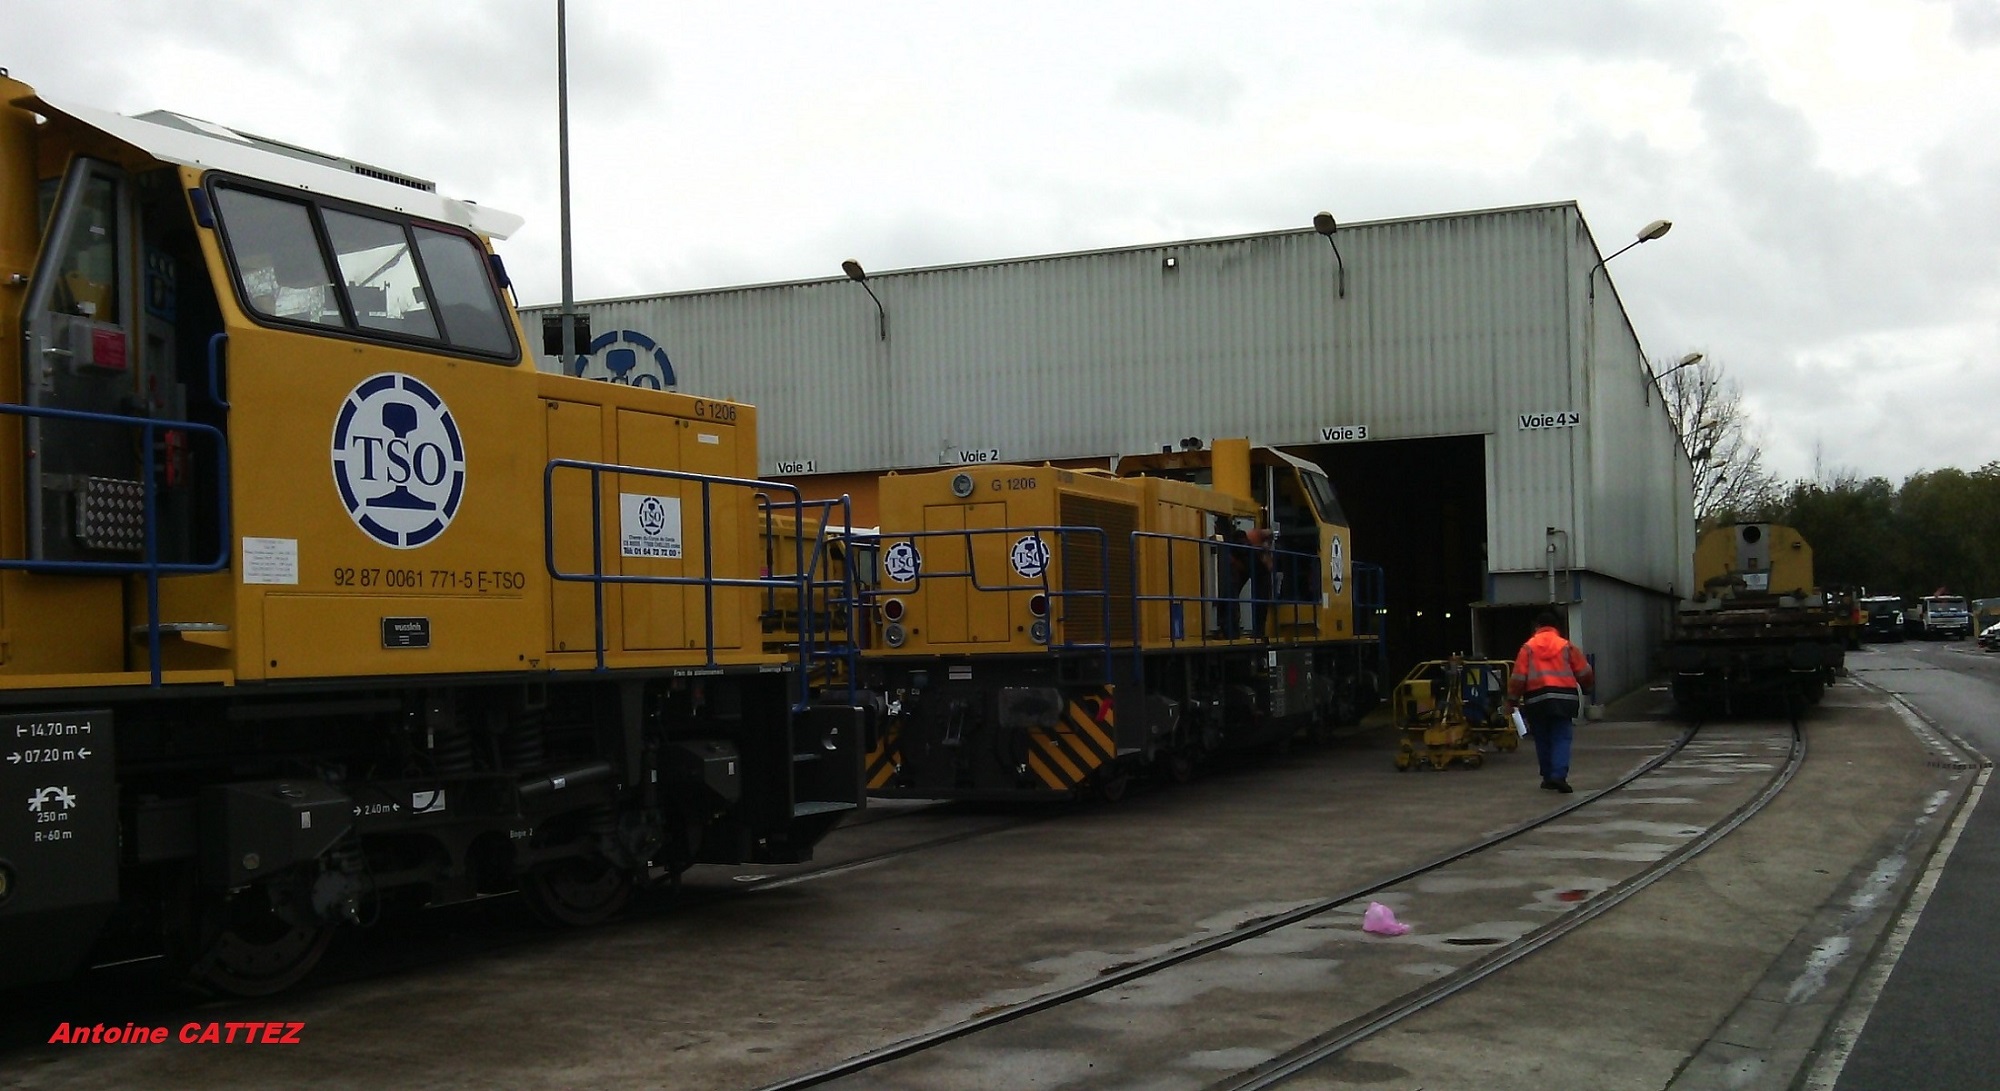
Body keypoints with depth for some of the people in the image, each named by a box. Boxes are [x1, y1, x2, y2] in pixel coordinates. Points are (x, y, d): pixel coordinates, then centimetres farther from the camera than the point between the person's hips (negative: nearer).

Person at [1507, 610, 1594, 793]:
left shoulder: (1528, 647, 4)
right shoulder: (1566, 646, 4)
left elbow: (1519, 677, -1)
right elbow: (1584, 673, 8)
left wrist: (1512, 699, 8)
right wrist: (1586, 687, 28)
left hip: (1537, 700, 1)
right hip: (1563, 698, -1)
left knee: (1543, 740, 12)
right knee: (1561, 739, -1)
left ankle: (1548, 777, 17)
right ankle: (1559, 775, -17)